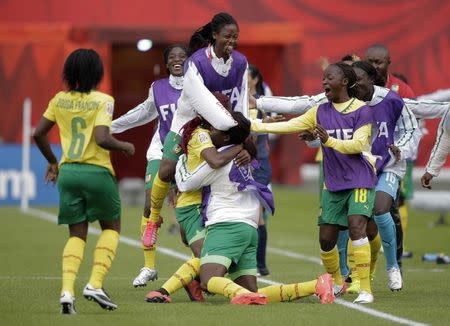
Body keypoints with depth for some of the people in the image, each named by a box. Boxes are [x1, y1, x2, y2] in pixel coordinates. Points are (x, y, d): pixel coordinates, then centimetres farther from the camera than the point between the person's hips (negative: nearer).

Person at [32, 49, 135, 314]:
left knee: (77, 234, 11)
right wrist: (125, 147, -3)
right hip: (97, 172, -4)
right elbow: (102, 139, -21)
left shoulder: (60, 100, 5)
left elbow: (39, 134, 7)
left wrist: (52, 162, 21)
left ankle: (67, 290, -9)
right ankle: (95, 284, 0)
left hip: (68, 172, 4)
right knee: (112, 227, 16)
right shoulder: (103, 100, -10)